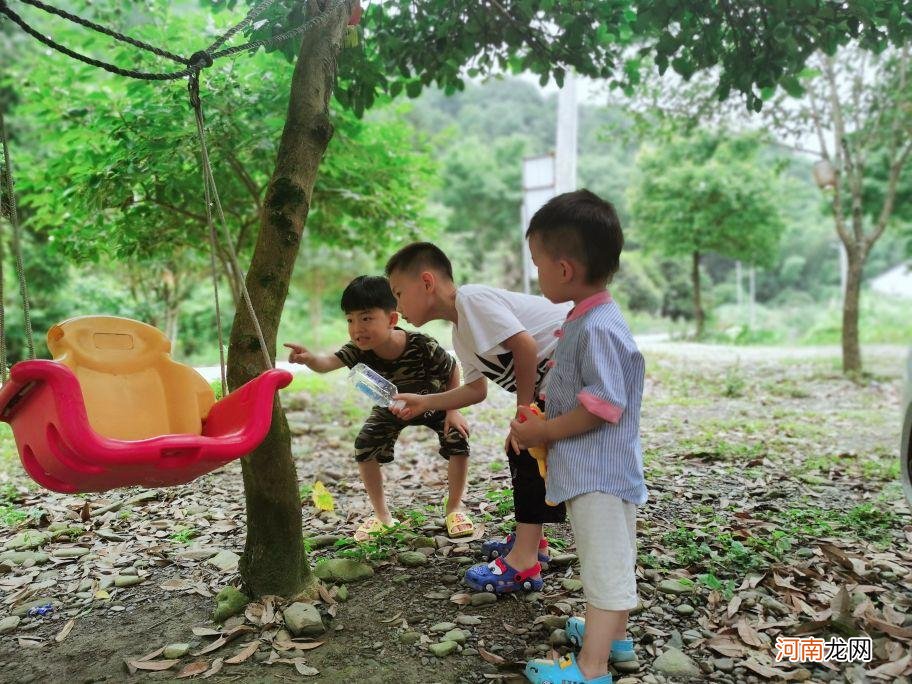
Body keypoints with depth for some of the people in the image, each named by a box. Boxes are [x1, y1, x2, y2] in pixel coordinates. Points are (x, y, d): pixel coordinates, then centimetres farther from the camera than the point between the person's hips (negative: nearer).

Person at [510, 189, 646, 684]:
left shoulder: (599, 329, -23)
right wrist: (541, 422, 10)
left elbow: (603, 406, -26)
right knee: (610, 563, 24)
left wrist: (543, 432, -16)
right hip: (592, 471, 10)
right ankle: (613, 634, 42)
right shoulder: (584, 322, 9)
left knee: (605, 566, 2)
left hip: (599, 474, -10)